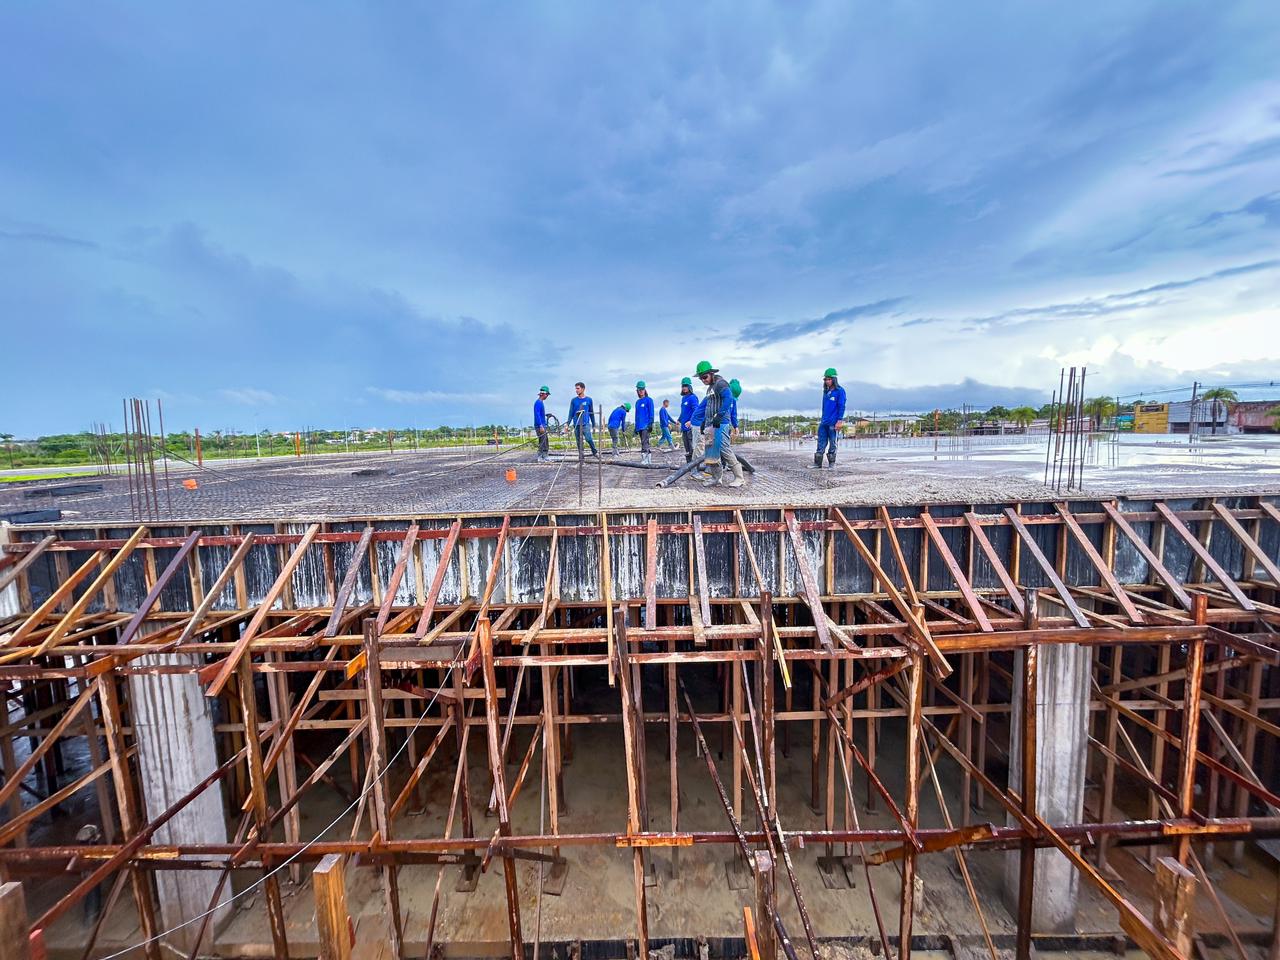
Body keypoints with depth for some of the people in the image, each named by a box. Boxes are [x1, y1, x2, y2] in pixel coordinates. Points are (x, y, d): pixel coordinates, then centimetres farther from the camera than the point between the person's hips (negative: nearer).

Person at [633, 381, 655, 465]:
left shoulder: (649, 400, -2)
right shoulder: (637, 402, 18)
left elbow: (651, 413, -6)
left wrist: (651, 423, -14)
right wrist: (636, 427, 19)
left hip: (646, 425, -7)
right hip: (639, 426, 8)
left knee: (644, 442, -18)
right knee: (644, 443, 10)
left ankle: (645, 459, -25)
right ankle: (649, 459, 16)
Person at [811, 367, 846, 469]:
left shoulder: (840, 391, -6)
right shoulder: (826, 391, 15)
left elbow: (841, 407, -10)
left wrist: (839, 421, -15)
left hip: (833, 423, -6)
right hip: (824, 422, 6)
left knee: (832, 443, 2)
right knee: (821, 443, 5)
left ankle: (832, 464, 12)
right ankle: (817, 464, 8)